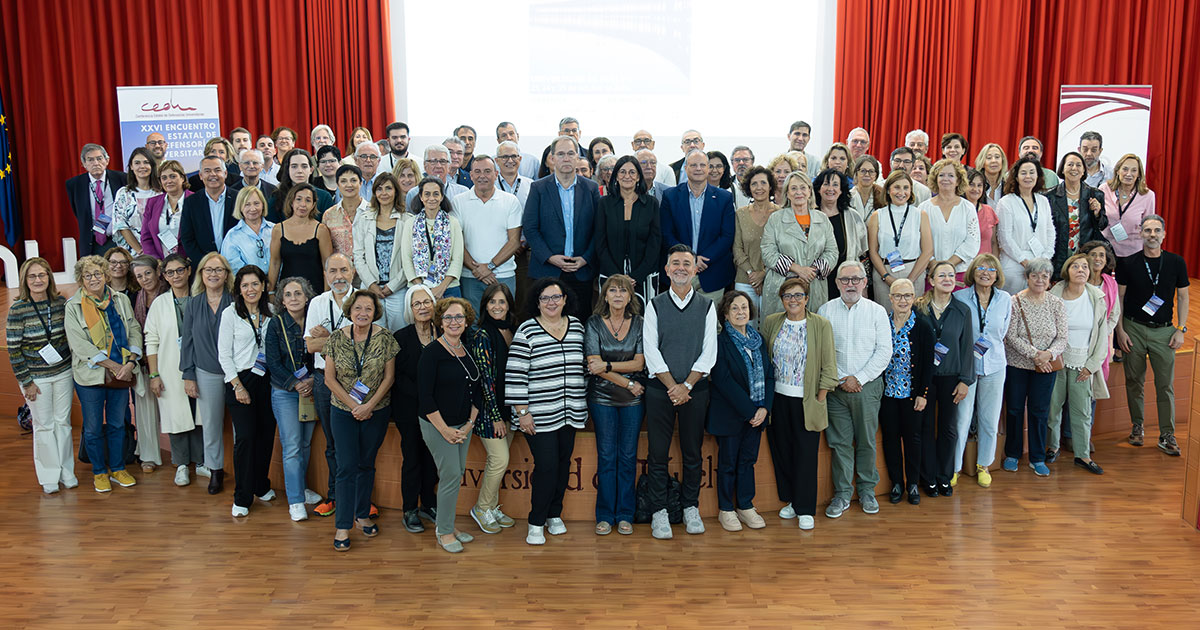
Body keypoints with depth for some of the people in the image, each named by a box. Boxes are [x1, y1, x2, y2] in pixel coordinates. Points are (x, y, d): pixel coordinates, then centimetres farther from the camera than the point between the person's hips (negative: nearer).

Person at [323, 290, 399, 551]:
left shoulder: (385, 337, -6)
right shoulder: (336, 338, -5)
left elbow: (389, 377, -4)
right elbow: (329, 378, -3)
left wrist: (369, 405, -13)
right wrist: (353, 405, -10)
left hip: (376, 412, 1)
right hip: (343, 412, 0)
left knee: (366, 464, 12)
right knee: (347, 466, -2)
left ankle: (363, 514, 27)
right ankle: (343, 525, 4)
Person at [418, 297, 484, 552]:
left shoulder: (469, 351, 7)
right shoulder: (432, 352, -13)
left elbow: (477, 391, 12)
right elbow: (425, 397, -16)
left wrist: (470, 424, 1)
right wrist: (445, 430, -16)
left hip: (464, 426, 6)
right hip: (437, 426, -6)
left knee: (457, 474, 11)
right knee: (451, 475, -6)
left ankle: (447, 524, 26)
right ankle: (444, 533, 8)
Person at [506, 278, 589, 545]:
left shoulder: (577, 326, 8)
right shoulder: (527, 331, -8)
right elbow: (515, 375, -10)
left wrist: (583, 406, 15)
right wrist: (522, 412, -12)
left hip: (570, 412, 5)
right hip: (539, 416, -5)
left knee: (564, 462, 11)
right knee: (546, 466, -7)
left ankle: (554, 515, 28)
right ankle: (536, 523, 8)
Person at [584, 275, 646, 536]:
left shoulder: (639, 323, 2)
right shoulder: (594, 323, -1)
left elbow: (639, 363, -4)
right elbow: (594, 364, -8)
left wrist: (608, 365, -16)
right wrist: (628, 383, -10)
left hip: (633, 398, 1)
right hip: (602, 397, -1)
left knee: (628, 456, 5)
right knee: (606, 456, 2)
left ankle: (625, 515, 14)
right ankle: (605, 515, 12)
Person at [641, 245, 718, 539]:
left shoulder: (707, 306, 5)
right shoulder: (654, 305, 3)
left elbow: (709, 352, 0)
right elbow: (651, 351, -3)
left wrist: (687, 385, -10)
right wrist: (672, 386, -11)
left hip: (695, 389, 1)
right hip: (659, 389, -1)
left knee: (692, 453, 8)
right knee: (658, 453, 1)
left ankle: (690, 507, 21)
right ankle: (659, 512, 10)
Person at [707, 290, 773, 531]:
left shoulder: (758, 340, 8)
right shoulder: (720, 342, -10)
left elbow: (769, 374, 6)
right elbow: (723, 381, -16)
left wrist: (764, 407, -7)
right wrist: (749, 411, -16)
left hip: (756, 413, 5)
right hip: (730, 414, -5)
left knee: (748, 460, 13)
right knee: (728, 462, 5)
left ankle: (745, 506, 24)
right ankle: (726, 510, 17)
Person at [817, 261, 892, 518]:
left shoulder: (877, 311, 3)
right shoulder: (825, 311, 4)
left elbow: (884, 351, -1)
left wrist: (859, 378, -9)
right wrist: (840, 379, -8)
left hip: (868, 386, 0)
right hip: (836, 387, 1)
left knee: (867, 441, 6)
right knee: (839, 441, 3)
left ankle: (867, 491, 20)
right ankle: (842, 494, 13)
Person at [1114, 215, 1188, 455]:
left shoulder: (1176, 262, 0)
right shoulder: (1128, 263, -2)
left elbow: (1183, 297, 6)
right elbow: (1119, 297, 2)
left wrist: (1181, 329, -1)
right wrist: (1119, 330, -3)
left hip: (1163, 331, 0)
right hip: (1133, 329, 0)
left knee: (1166, 384, 0)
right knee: (1134, 381, 8)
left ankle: (1167, 435, 8)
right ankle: (1138, 425, 24)